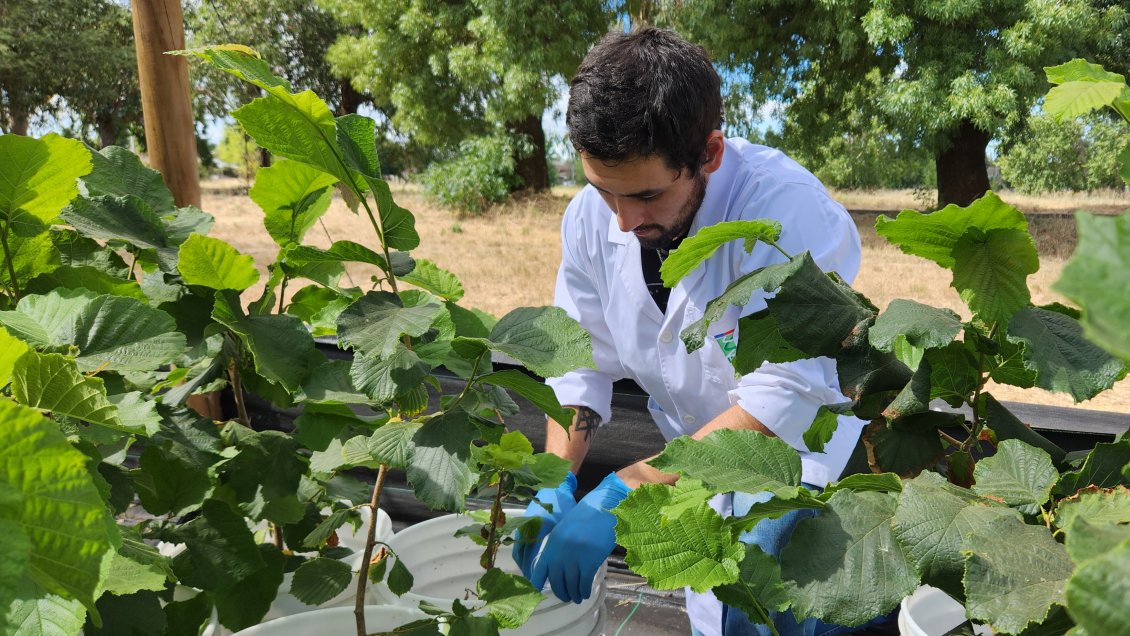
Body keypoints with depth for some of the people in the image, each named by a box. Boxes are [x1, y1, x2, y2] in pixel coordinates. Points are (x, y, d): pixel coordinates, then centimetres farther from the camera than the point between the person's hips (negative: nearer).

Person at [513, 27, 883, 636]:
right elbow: (581, 364, -4)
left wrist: (621, 494, -39)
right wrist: (554, 487, -20)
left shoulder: (785, 209, -31)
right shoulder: (591, 217, -12)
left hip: (805, 448, -5)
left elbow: (786, 399, -36)